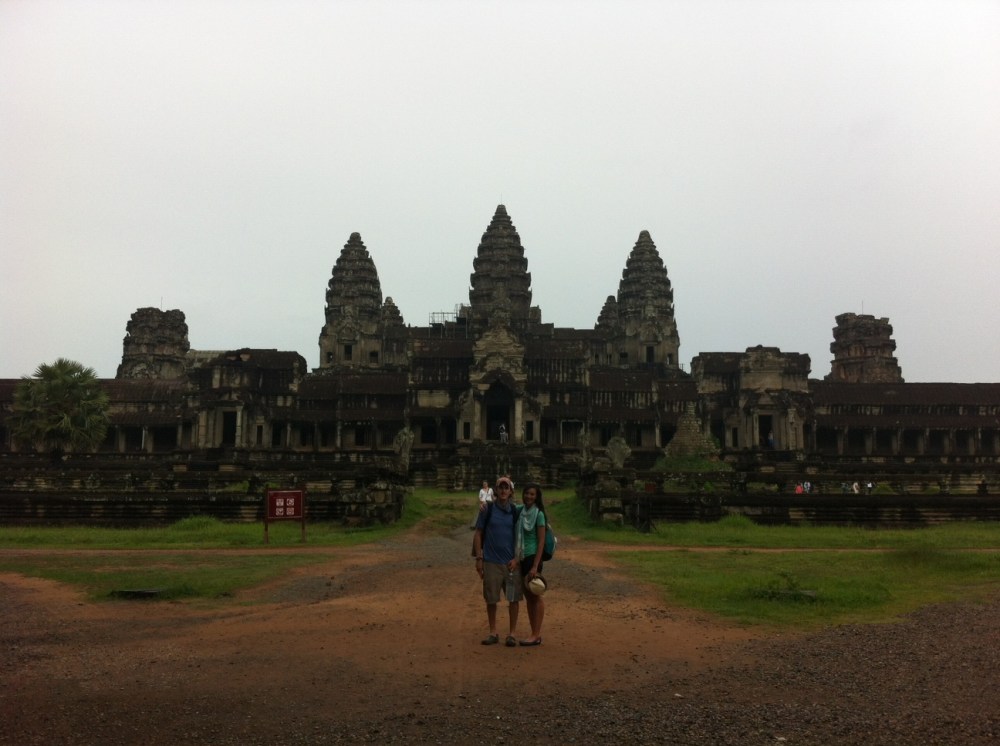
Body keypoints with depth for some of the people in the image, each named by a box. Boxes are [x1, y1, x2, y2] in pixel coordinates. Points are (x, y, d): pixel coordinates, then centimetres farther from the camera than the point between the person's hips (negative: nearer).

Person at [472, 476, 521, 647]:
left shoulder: (515, 511, 3)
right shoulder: (488, 509, -1)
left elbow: (520, 536, 6)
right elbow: (478, 534, 2)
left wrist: (517, 558, -4)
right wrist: (479, 558, -4)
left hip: (511, 562, 1)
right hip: (491, 562, -1)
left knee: (513, 598, 2)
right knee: (491, 599, 7)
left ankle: (512, 633, 15)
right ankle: (493, 633, 21)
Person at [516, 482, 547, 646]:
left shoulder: (538, 514, -11)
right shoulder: (520, 510, 5)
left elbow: (541, 541, -13)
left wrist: (535, 566, -19)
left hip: (533, 557, -7)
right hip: (522, 558, 7)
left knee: (536, 596, 0)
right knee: (528, 596, 11)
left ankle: (536, 635, 5)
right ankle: (535, 633, 19)